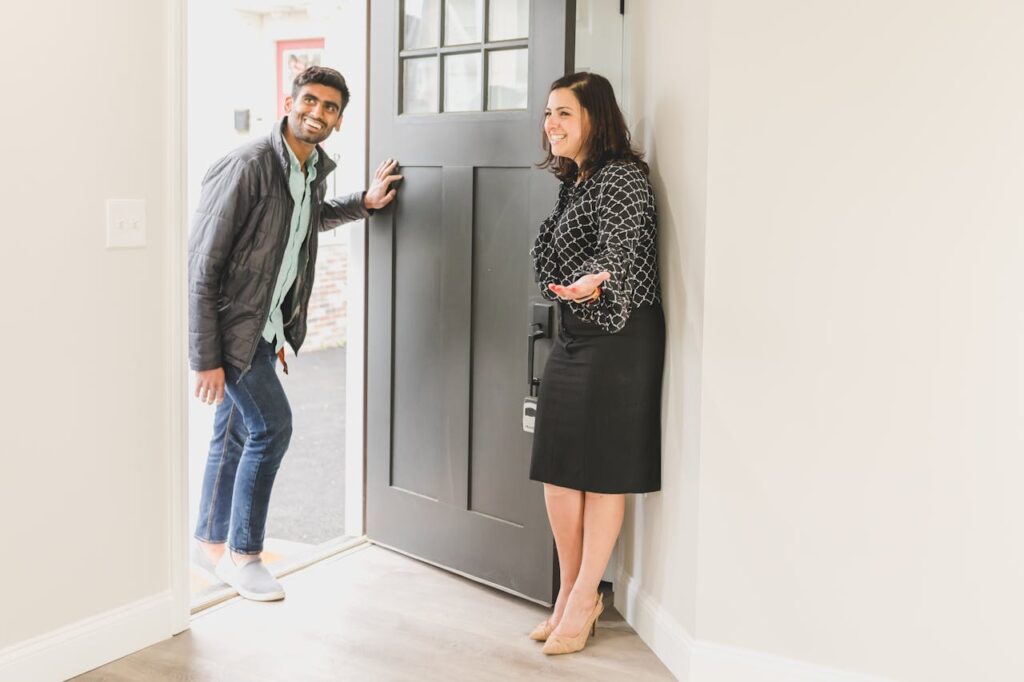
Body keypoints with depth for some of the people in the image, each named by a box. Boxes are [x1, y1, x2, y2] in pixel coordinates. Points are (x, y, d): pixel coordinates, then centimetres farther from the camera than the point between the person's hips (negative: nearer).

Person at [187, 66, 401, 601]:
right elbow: (203, 263, -22)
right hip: (230, 322, -8)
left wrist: (364, 203, 12)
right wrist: (206, 358, -23)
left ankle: (209, 543, 32)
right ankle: (243, 553, 6)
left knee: (235, 435, 16)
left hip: (266, 324, 8)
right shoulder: (248, 165, -21)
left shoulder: (315, 170, 4)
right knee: (272, 425, -10)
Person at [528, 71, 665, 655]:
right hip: (573, 338, 9)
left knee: (602, 472, 0)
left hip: (619, 339, -9)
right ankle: (571, 593, 21)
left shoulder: (622, 178, -12)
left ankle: (584, 599, 12)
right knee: (558, 470, 9)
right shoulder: (575, 182, 15)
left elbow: (625, 250, -27)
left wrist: (596, 280, -46)